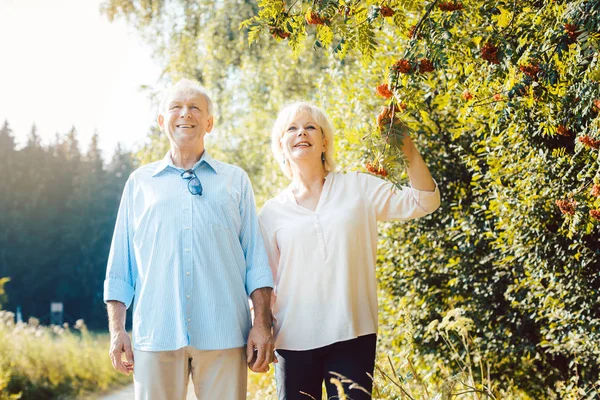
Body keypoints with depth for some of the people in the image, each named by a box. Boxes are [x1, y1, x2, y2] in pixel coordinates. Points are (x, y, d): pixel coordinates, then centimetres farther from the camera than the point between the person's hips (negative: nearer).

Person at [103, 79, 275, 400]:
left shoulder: (235, 181, 14)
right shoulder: (140, 182, 16)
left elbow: (256, 260, 8)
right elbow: (119, 266, 14)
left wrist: (263, 324, -1)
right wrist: (116, 329, 5)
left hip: (223, 335, 0)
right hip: (156, 334, 1)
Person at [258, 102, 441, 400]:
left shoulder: (358, 188, 6)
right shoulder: (271, 213, 8)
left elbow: (423, 203, -1)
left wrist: (408, 149, -12)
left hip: (353, 336, -1)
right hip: (294, 340, 1)